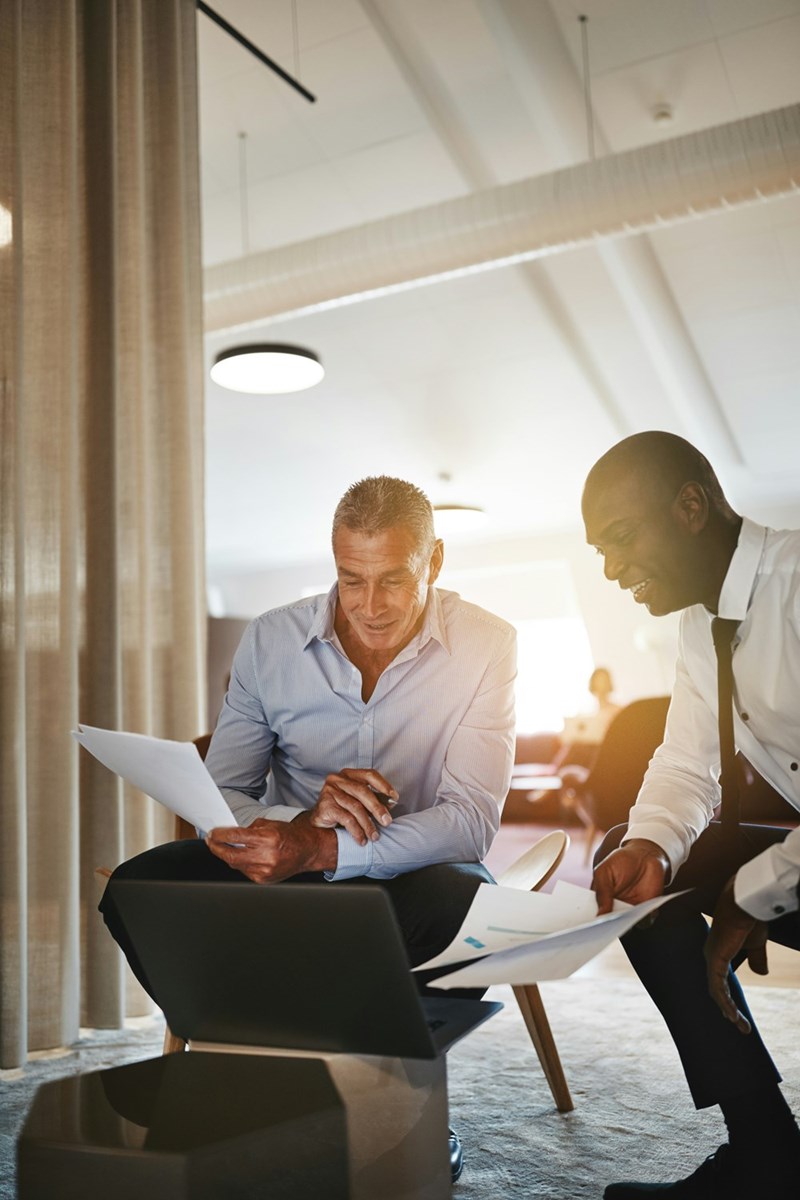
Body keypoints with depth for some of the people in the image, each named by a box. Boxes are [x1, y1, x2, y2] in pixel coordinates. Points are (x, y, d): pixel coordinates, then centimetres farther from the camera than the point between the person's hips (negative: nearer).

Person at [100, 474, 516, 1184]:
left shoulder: (485, 647, -11)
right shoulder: (272, 640, -4)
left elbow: (471, 821, -20)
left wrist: (321, 850, -35)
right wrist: (297, 820, -30)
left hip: (413, 869, -2)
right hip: (286, 866, 2)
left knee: (461, 904, -37)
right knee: (138, 889, -23)